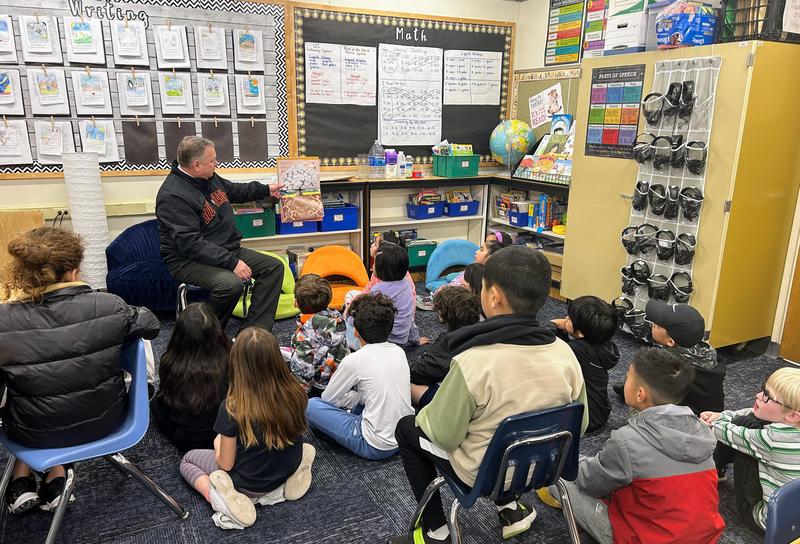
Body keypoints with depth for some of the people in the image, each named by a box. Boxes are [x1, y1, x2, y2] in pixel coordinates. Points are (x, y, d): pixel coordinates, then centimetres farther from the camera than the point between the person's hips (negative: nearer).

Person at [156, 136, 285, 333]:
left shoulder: (209, 177, 6)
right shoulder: (172, 196, -22)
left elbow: (233, 190, 30)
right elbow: (192, 243, -27)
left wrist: (266, 190, 32)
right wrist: (231, 262, -31)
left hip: (227, 250, 10)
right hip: (189, 260, -10)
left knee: (274, 267, -3)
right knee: (231, 283, -37)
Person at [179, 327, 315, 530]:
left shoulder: (232, 408, -31)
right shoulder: (295, 394, -21)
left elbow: (225, 464, -18)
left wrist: (218, 443, 3)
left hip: (249, 484, -3)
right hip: (288, 473, 4)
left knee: (187, 460, 21)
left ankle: (218, 498, -3)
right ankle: (276, 490, 12)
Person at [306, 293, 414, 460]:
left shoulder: (354, 360, -15)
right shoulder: (399, 351, 2)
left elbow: (327, 399, 1)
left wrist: (350, 398, 19)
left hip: (377, 447, -7)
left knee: (311, 405, -1)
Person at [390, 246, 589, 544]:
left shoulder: (472, 363, -32)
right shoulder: (565, 352, -16)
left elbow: (443, 436, -21)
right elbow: (579, 426, -3)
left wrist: (424, 414, 1)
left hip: (481, 473, -5)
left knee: (406, 429, 18)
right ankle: (509, 508, 28)